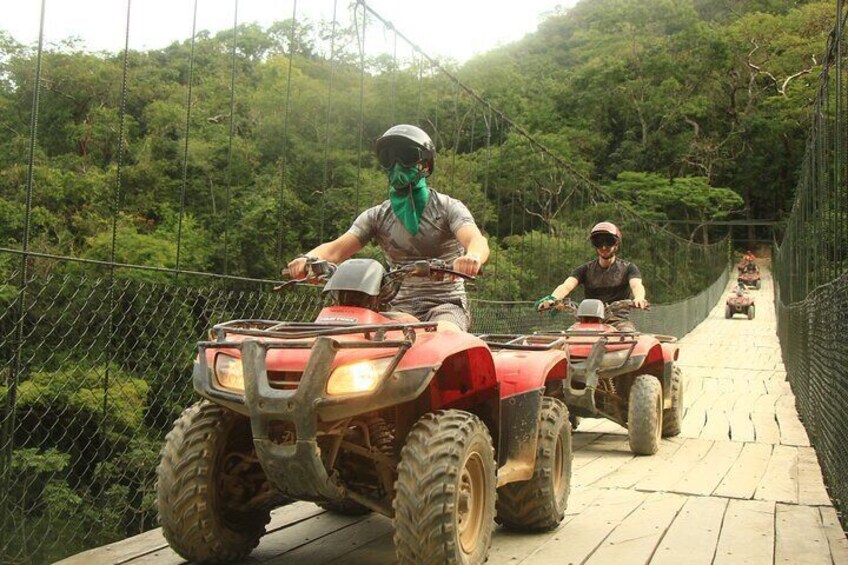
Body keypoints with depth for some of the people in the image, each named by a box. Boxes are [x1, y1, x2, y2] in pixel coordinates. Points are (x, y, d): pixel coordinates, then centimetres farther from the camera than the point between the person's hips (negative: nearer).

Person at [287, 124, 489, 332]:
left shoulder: (447, 207, 1)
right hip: (400, 307, 3)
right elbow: (336, 247, -3)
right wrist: (308, 258, -27)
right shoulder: (377, 216, 9)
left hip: (446, 303, -3)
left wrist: (473, 257, -45)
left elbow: (477, 241, -18)